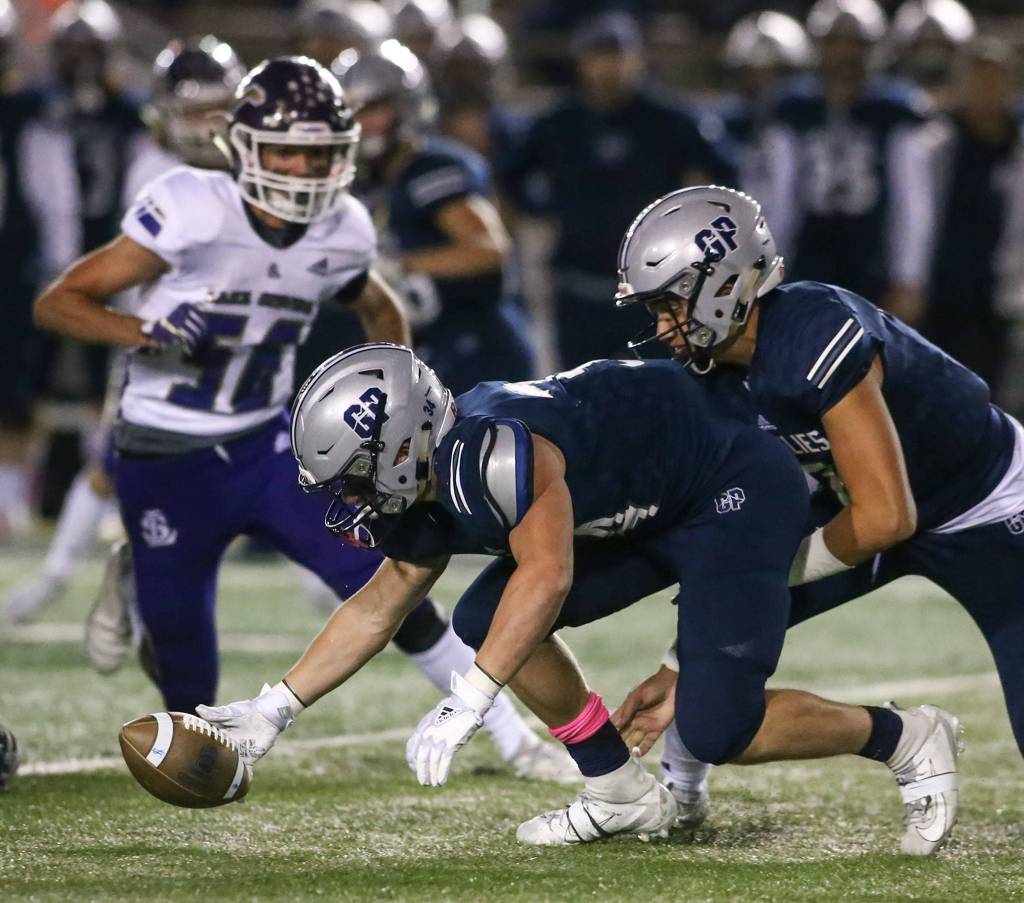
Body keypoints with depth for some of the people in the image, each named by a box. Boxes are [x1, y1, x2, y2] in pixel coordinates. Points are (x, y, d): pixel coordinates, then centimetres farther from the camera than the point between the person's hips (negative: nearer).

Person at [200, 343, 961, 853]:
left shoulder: (494, 454, -30)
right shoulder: (434, 492, 1)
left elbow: (548, 575, -38)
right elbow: (382, 604, 13)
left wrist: (468, 701, -41)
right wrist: (278, 707, 10)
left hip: (739, 491, -10)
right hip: (657, 515, 10)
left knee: (719, 729, -17)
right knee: (488, 621, 1)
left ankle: (904, 739, 5)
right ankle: (622, 796, 10)